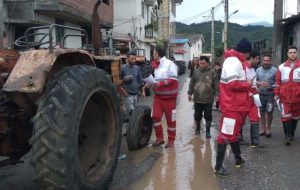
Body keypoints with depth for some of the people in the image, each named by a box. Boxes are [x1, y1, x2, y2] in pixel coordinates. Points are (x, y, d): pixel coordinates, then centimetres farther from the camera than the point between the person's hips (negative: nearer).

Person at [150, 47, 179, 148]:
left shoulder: (170, 64, -13)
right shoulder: (156, 65, 10)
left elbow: (173, 79, -17)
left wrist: (160, 83, -23)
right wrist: (153, 83, 3)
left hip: (168, 96, -6)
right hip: (158, 95, 6)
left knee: (170, 119, 4)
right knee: (155, 116, 0)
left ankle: (171, 140, 16)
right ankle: (159, 137, 14)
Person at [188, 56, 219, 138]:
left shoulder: (212, 72, -5)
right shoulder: (196, 71, 5)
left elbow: (216, 84, -4)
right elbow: (192, 83, 12)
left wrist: (216, 94, -8)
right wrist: (190, 93, 12)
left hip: (208, 99, -3)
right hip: (197, 98, 3)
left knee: (208, 116, 5)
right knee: (197, 115, 13)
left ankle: (208, 131, 16)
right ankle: (197, 128, 34)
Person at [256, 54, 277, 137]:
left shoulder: (274, 70, -6)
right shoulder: (258, 70, 7)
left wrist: (270, 86, -21)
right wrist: (260, 83, -9)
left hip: (270, 94, -4)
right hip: (261, 94, 4)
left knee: (269, 112, -6)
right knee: (262, 112, 8)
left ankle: (268, 129, 12)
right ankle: (263, 129, 20)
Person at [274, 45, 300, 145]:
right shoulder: (281, 67, 4)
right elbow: (278, 82, 5)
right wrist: (276, 93, 1)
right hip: (284, 96, -1)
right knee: (285, 116, -6)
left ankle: (291, 134, 28)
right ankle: (287, 136, -2)